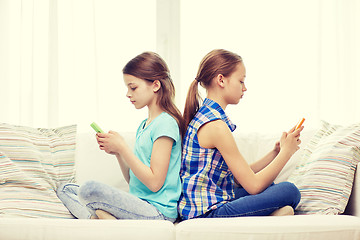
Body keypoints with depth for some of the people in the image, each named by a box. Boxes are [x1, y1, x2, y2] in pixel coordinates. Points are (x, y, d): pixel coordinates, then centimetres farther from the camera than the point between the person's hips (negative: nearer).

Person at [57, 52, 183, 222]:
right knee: (65, 190, 6)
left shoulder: (166, 122, -11)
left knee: (90, 189, -32)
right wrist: (117, 152, 3)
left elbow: (154, 182, -18)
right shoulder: (144, 125, 18)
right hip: (139, 204, 10)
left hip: (159, 211, -10)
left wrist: (122, 147, -12)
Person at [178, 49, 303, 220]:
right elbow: (253, 185, -15)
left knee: (269, 186, 27)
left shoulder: (203, 116, 12)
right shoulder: (215, 126, -18)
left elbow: (240, 177, 13)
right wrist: (286, 152, -4)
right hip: (208, 212, -10)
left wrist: (275, 152, 9)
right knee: (289, 191, -13)